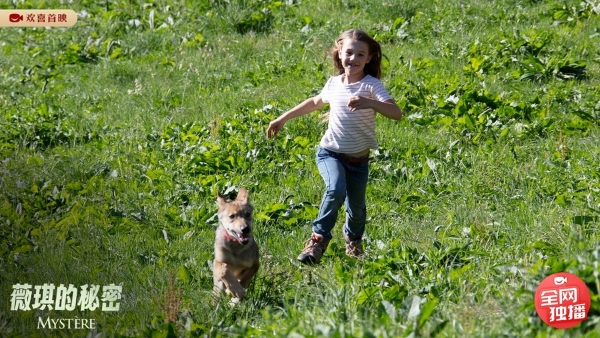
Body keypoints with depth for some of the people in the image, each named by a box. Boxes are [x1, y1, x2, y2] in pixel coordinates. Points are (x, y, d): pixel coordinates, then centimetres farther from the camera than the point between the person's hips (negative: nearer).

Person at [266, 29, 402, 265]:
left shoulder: (371, 86, -14)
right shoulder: (333, 84, -1)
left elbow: (396, 113, -28)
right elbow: (315, 103, 22)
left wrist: (370, 103, -45)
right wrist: (283, 118, 25)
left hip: (359, 159, -1)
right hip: (330, 153, 1)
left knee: (356, 208, 12)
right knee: (336, 190, -28)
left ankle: (353, 240, 45)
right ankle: (318, 239, -15)